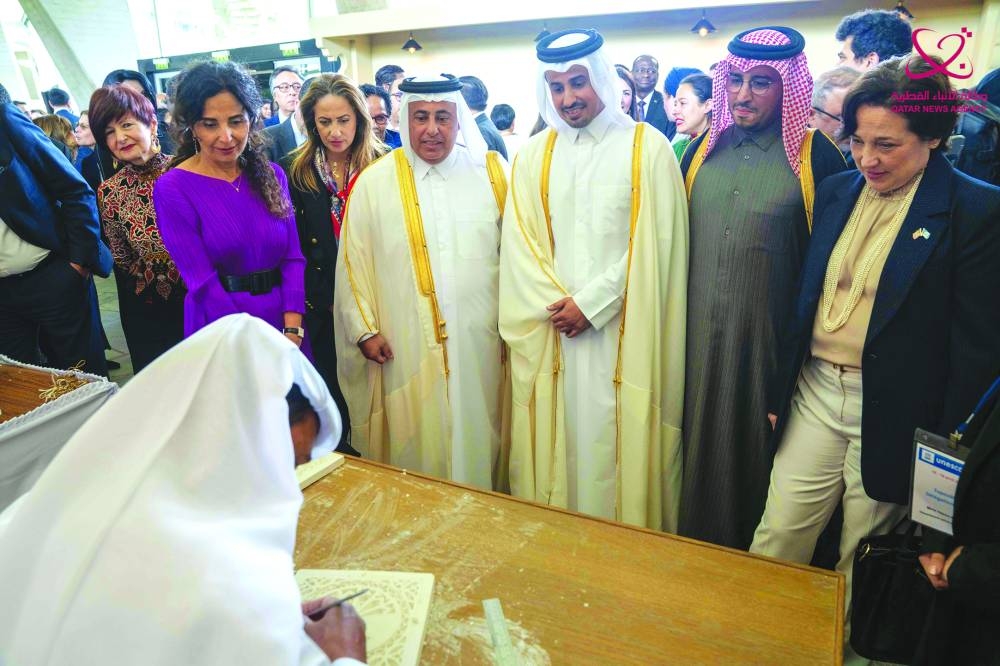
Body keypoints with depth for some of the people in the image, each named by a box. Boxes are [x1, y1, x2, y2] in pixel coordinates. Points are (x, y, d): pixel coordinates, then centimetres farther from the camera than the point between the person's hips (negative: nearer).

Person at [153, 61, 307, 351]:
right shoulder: (171, 189, -10)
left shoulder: (272, 175, 1)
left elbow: (293, 257, -2)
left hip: (286, 327, 4)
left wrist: (292, 333, -14)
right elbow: (204, 283, -15)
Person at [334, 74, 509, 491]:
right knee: (415, 445, 8)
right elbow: (353, 262, 3)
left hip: (480, 342, 1)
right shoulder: (374, 183, 2)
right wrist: (364, 329, 0)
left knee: (478, 440, 12)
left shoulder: (490, 172, 3)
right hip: (407, 348, -1)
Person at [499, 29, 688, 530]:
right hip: (552, 332, 3)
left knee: (617, 442, 3)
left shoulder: (648, 148, -1)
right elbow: (520, 243, 4)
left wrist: (591, 303, -12)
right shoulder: (534, 155, 9)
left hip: (622, 333, -3)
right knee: (557, 444, 10)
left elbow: (651, 244, -7)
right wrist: (557, 302, -10)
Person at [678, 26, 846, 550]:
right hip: (700, 330, 3)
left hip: (770, 332, -3)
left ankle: (754, 555, 36)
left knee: (756, 439, 12)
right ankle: (699, 538, 38)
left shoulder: (815, 155, -6)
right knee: (703, 434, 15)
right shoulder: (703, 149, 5)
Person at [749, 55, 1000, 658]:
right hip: (815, 393, 4)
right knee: (777, 537, 10)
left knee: (862, 558, 14)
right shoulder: (837, 191, 5)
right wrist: (781, 391, 9)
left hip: (893, 411, -3)